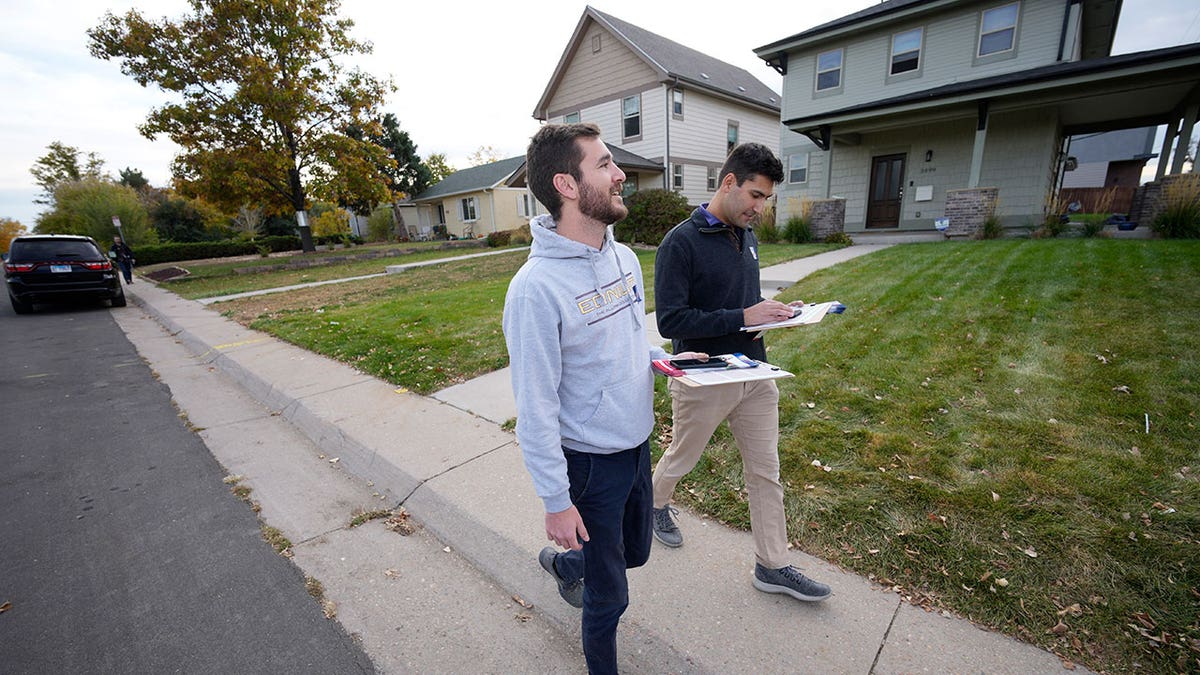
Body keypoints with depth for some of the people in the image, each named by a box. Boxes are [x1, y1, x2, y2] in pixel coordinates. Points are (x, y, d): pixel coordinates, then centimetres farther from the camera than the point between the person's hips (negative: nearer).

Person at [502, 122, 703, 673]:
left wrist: (666, 358, -3)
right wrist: (556, 501, -15)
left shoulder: (625, 258, -1)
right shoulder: (536, 287, -25)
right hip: (589, 461, -7)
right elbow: (535, 407, -20)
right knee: (609, 596, 14)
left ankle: (563, 562, 57)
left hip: (638, 445, 7)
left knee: (635, 551, 28)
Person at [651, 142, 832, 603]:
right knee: (682, 458, 17)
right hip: (702, 379, -6)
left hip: (753, 374, 7)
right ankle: (656, 502, 50)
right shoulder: (681, 242, -18)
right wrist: (743, 317, -26)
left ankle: (772, 566, 33)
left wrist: (776, 311, -1)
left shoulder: (747, 236, 7)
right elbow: (670, 321, -24)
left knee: (765, 472, 14)